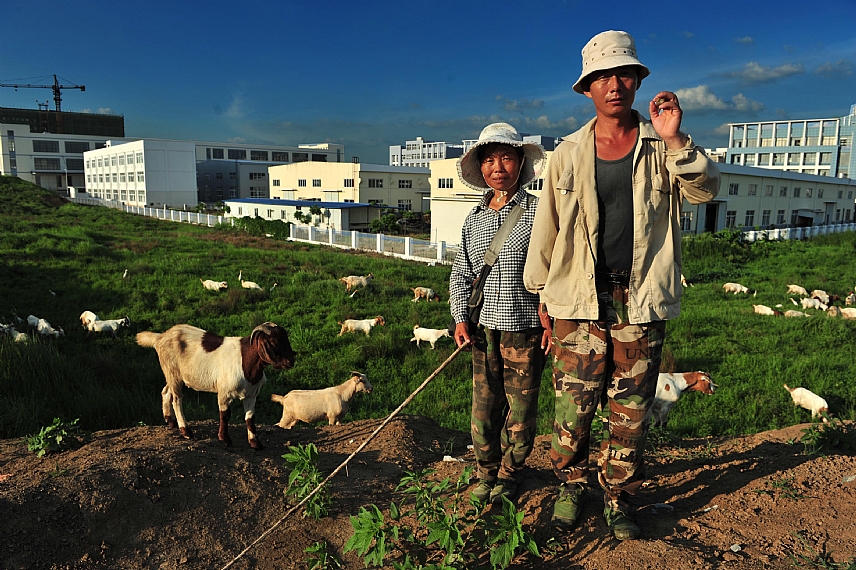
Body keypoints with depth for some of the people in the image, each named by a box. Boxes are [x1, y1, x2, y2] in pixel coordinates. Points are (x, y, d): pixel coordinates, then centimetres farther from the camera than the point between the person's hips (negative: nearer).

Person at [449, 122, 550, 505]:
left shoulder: (538, 212, -4)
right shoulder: (474, 219, 9)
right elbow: (461, 273, 13)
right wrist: (461, 318, 2)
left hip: (526, 328, -3)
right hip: (484, 328, 4)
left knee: (521, 408, 7)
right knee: (484, 406, 9)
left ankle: (510, 475, 29)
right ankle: (486, 473, 30)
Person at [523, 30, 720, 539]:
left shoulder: (663, 146, 6)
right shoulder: (569, 153, 5)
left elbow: (705, 189, -8)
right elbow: (547, 226, 8)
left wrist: (676, 140, -23)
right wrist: (543, 296, 9)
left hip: (642, 302, 1)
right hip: (579, 301, 0)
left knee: (631, 409, 9)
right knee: (574, 402, 3)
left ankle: (619, 498, 27)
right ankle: (571, 484, 26)